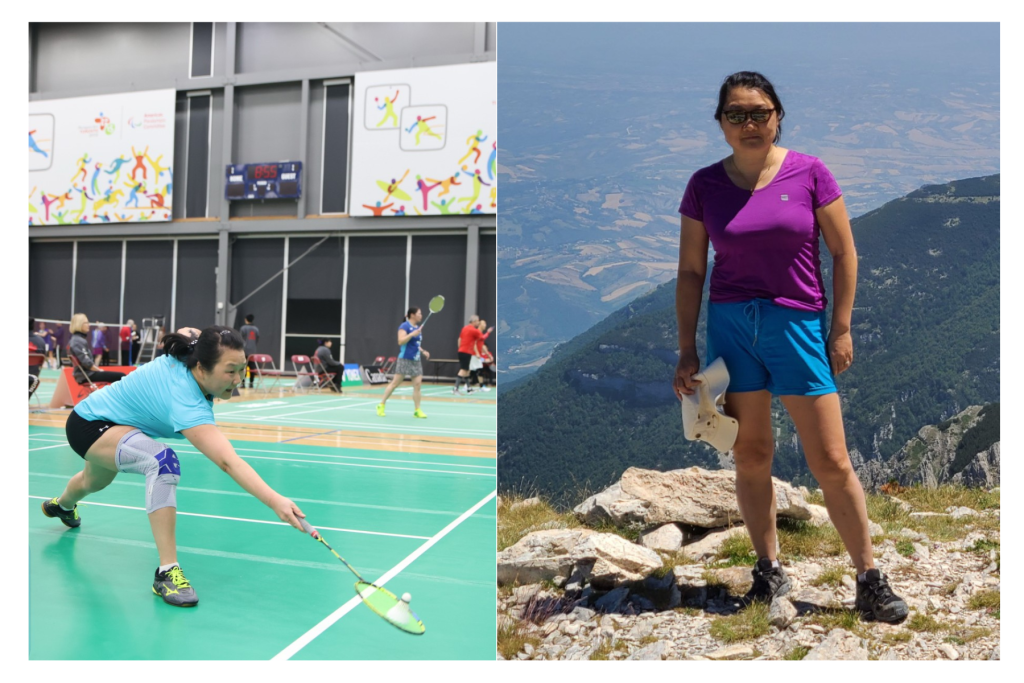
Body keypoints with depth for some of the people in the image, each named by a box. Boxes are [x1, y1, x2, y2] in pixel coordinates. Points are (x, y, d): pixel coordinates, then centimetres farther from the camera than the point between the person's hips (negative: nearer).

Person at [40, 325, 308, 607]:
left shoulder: (191, 348, -23)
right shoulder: (187, 404, -44)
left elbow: (186, 331, 3)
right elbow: (228, 462, -57)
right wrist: (275, 501, -67)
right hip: (88, 426, -9)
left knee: (94, 482, 39)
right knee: (163, 461, -38)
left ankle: (62, 505, 77)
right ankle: (167, 572, -31)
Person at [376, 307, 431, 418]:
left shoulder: (418, 328, 14)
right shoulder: (404, 326, -9)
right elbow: (401, 341, -19)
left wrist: (423, 351, 12)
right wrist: (412, 334, -25)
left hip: (416, 361, 7)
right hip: (405, 359, -7)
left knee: (418, 384, -2)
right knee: (395, 383, -1)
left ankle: (417, 410, 3)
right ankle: (381, 405, 12)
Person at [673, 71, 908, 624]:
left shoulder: (809, 173, -1)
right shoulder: (704, 185, 3)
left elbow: (844, 252, 3)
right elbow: (690, 272, 6)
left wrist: (841, 328, -2)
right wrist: (687, 349, 3)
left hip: (799, 324, -1)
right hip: (730, 326, 2)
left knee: (831, 463, 2)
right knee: (750, 457, 9)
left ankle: (870, 579, 18)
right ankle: (769, 570, 25)